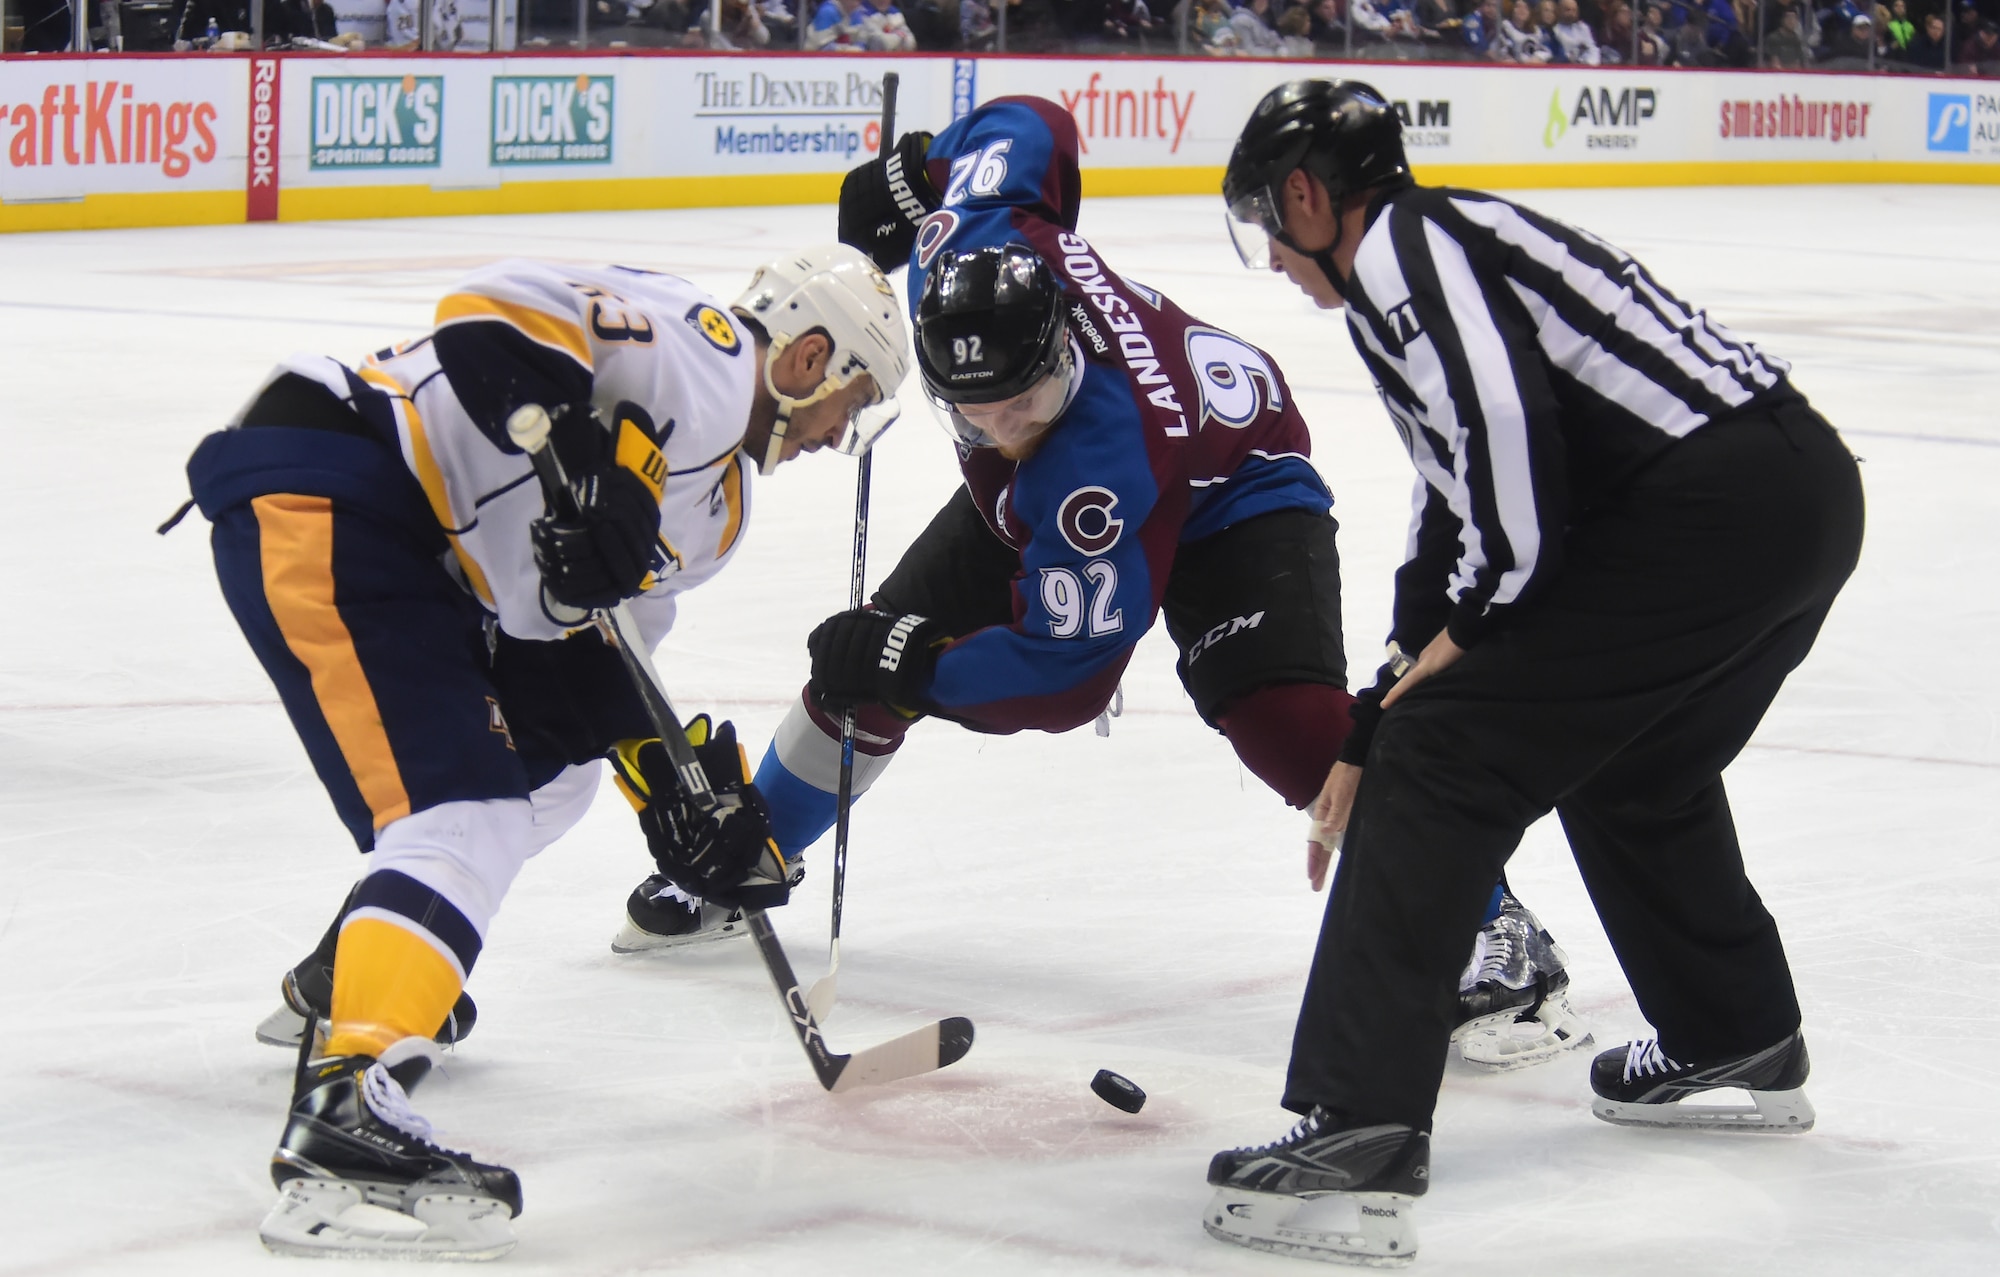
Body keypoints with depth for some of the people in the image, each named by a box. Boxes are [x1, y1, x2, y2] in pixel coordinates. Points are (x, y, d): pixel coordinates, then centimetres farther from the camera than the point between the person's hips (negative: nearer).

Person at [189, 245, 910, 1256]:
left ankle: (343, 980, 41)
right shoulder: (700, 356, -9)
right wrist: (589, 461, -30)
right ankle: (338, 1129, -33)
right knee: (469, 813, -21)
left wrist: (668, 774, 14)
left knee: (550, 769, 25)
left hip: (412, 548, 11)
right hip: (315, 499, -11)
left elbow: (580, 633, 23)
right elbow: (495, 312, -21)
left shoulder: (713, 504, 22)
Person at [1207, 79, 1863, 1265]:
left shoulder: (1401, 246, -2)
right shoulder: (1449, 252, 28)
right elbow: (1459, 513, 33)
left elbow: (1509, 426, -19)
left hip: (1709, 496, -10)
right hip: (1810, 485, 10)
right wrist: (1370, 737, 35)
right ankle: (1741, 1044, 47)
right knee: (1630, 761, 32)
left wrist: (1478, 620, -5)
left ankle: (1360, 1137, -11)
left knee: (1448, 759, -6)